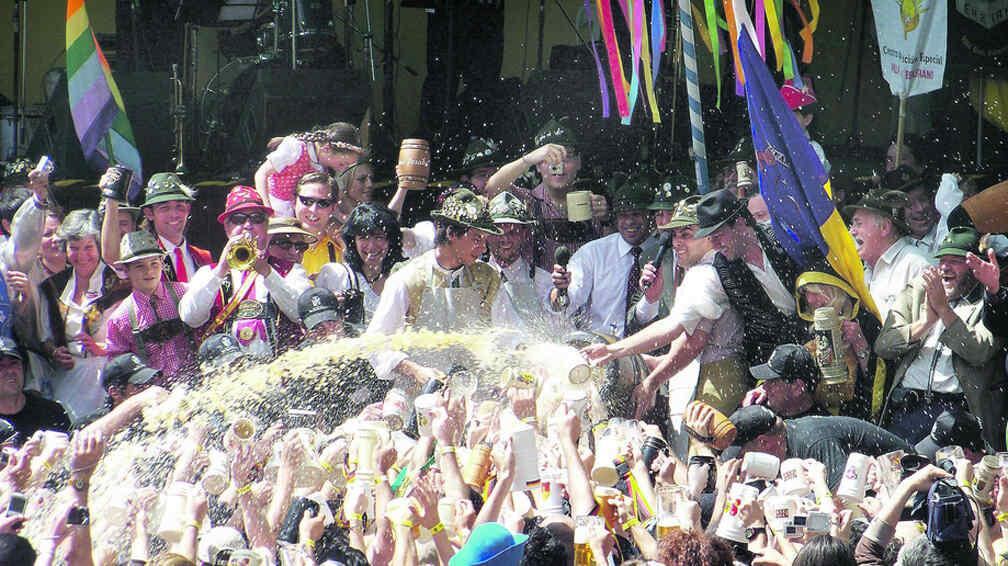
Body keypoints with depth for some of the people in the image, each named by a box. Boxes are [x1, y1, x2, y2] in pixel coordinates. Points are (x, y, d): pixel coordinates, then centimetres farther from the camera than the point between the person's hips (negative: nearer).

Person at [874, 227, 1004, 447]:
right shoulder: (916, 291, 17)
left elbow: (980, 352, -10)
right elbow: (882, 346, 8)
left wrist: (943, 309, -12)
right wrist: (926, 322, -7)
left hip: (955, 404, -3)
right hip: (907, 402, 3)